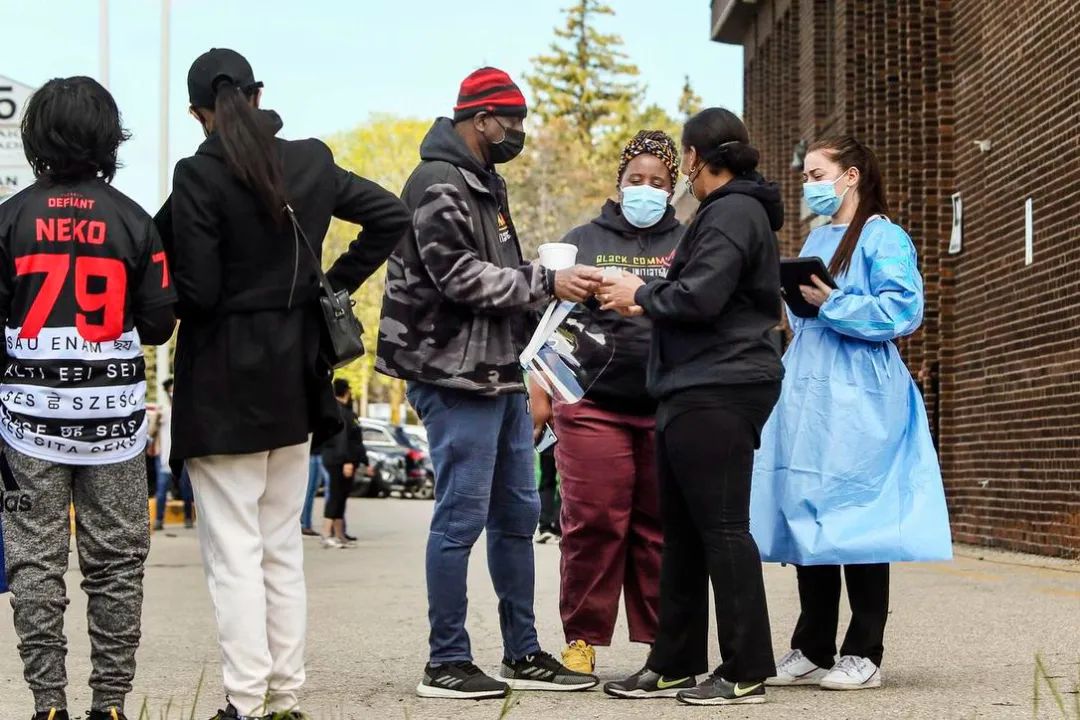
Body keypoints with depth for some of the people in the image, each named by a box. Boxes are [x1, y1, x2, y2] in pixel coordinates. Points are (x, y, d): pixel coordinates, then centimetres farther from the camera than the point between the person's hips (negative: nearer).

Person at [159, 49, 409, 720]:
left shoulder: (199, 175, -14)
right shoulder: (312, 162, 4)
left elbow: (198, 291, -17)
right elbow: (392, 216, 9)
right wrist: (335, 284, 10)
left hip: (222, 383, -6)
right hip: (294, 378, 6)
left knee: (234, 551, -2)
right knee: (284, 547, 13)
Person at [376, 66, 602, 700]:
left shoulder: (487, 183, 17)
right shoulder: (439, 186, -13)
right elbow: (463, 278, -19)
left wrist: (558, 279, 6)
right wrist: (548, 283, -17)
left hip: (500, 374, 10)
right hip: (457, 376, -10)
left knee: (517, 515, 13)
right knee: (462, 518, -5)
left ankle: (523, 655, 21)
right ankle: (447, 664, 3)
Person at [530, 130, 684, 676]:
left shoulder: (686, 245, 13)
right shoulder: (584, 241, 13)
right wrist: (542, 390, 7)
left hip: (667, 408, 1)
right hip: (593, 404, 0)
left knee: (660, 527, 3)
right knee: (593, 523, -3)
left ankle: (663, 641, 10)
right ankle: (582, 640, 5)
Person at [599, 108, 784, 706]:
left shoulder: (733, 213, -11)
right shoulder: (730, 210, 21)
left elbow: (700, 298, -21)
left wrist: (641, 295, -4)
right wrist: (652, 297, 8)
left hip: (717, 392, -11)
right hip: (695, 389, 11)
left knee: (722, 527, -8)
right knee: (682, 531, 12)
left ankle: (746, 673, -5)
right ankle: (673, 665, 17)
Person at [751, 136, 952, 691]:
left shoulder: (883, 237, -5)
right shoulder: (816, 239, 19)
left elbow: (904, 310, -16)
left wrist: (833, 305, -17)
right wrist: (797, 297, 7)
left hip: (856, 400, -8)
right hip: (807, 395, 8)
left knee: (857, 519, -5)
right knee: (807, 518, 8)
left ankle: (864, 655, 2)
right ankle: (812, 651, 15)